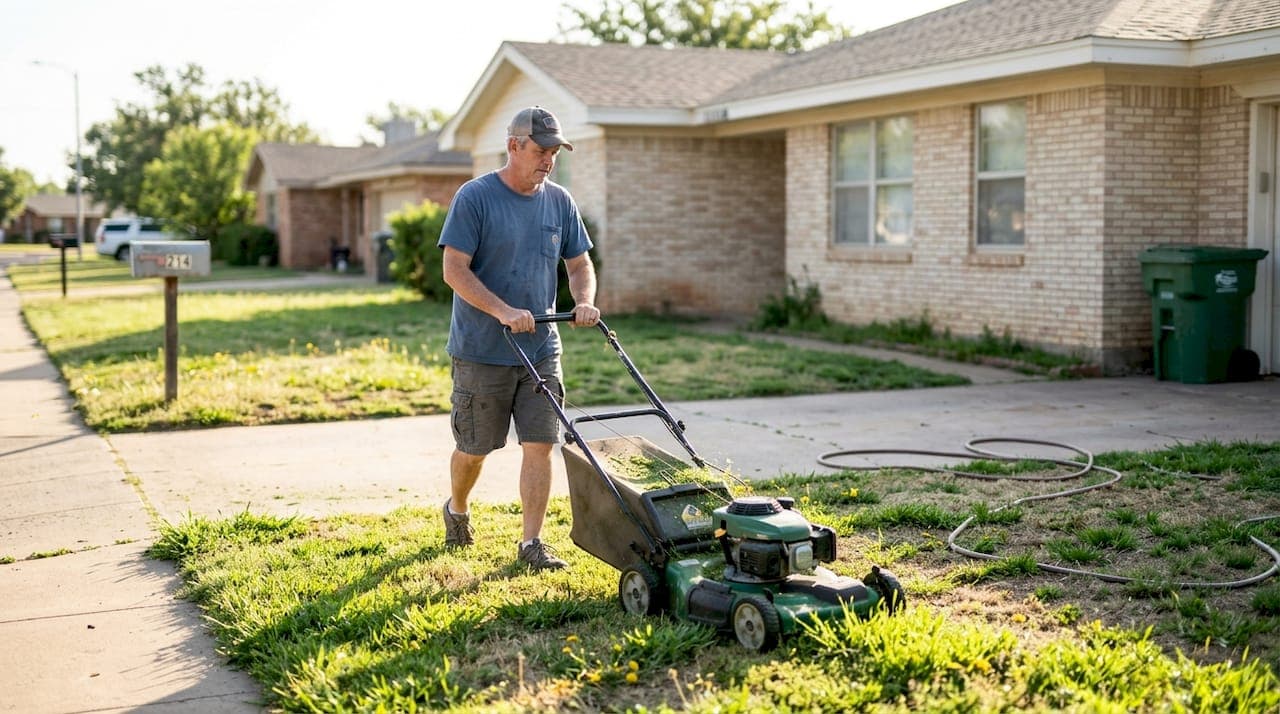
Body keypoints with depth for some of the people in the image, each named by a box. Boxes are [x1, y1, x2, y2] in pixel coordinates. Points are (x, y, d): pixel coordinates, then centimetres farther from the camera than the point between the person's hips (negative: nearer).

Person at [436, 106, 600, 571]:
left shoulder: (560, 202, 7)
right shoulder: (475, 197, -10)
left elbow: (579, 264, 14)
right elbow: (455, 270, -15)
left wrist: (584, 302, -7)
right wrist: (504, 311, -26)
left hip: (541, 349, 4)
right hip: (481, 352, -4)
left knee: (539, 445, -2)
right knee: (473, 447, 9)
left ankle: (532, 543, 6)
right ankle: (456, 510, 37)